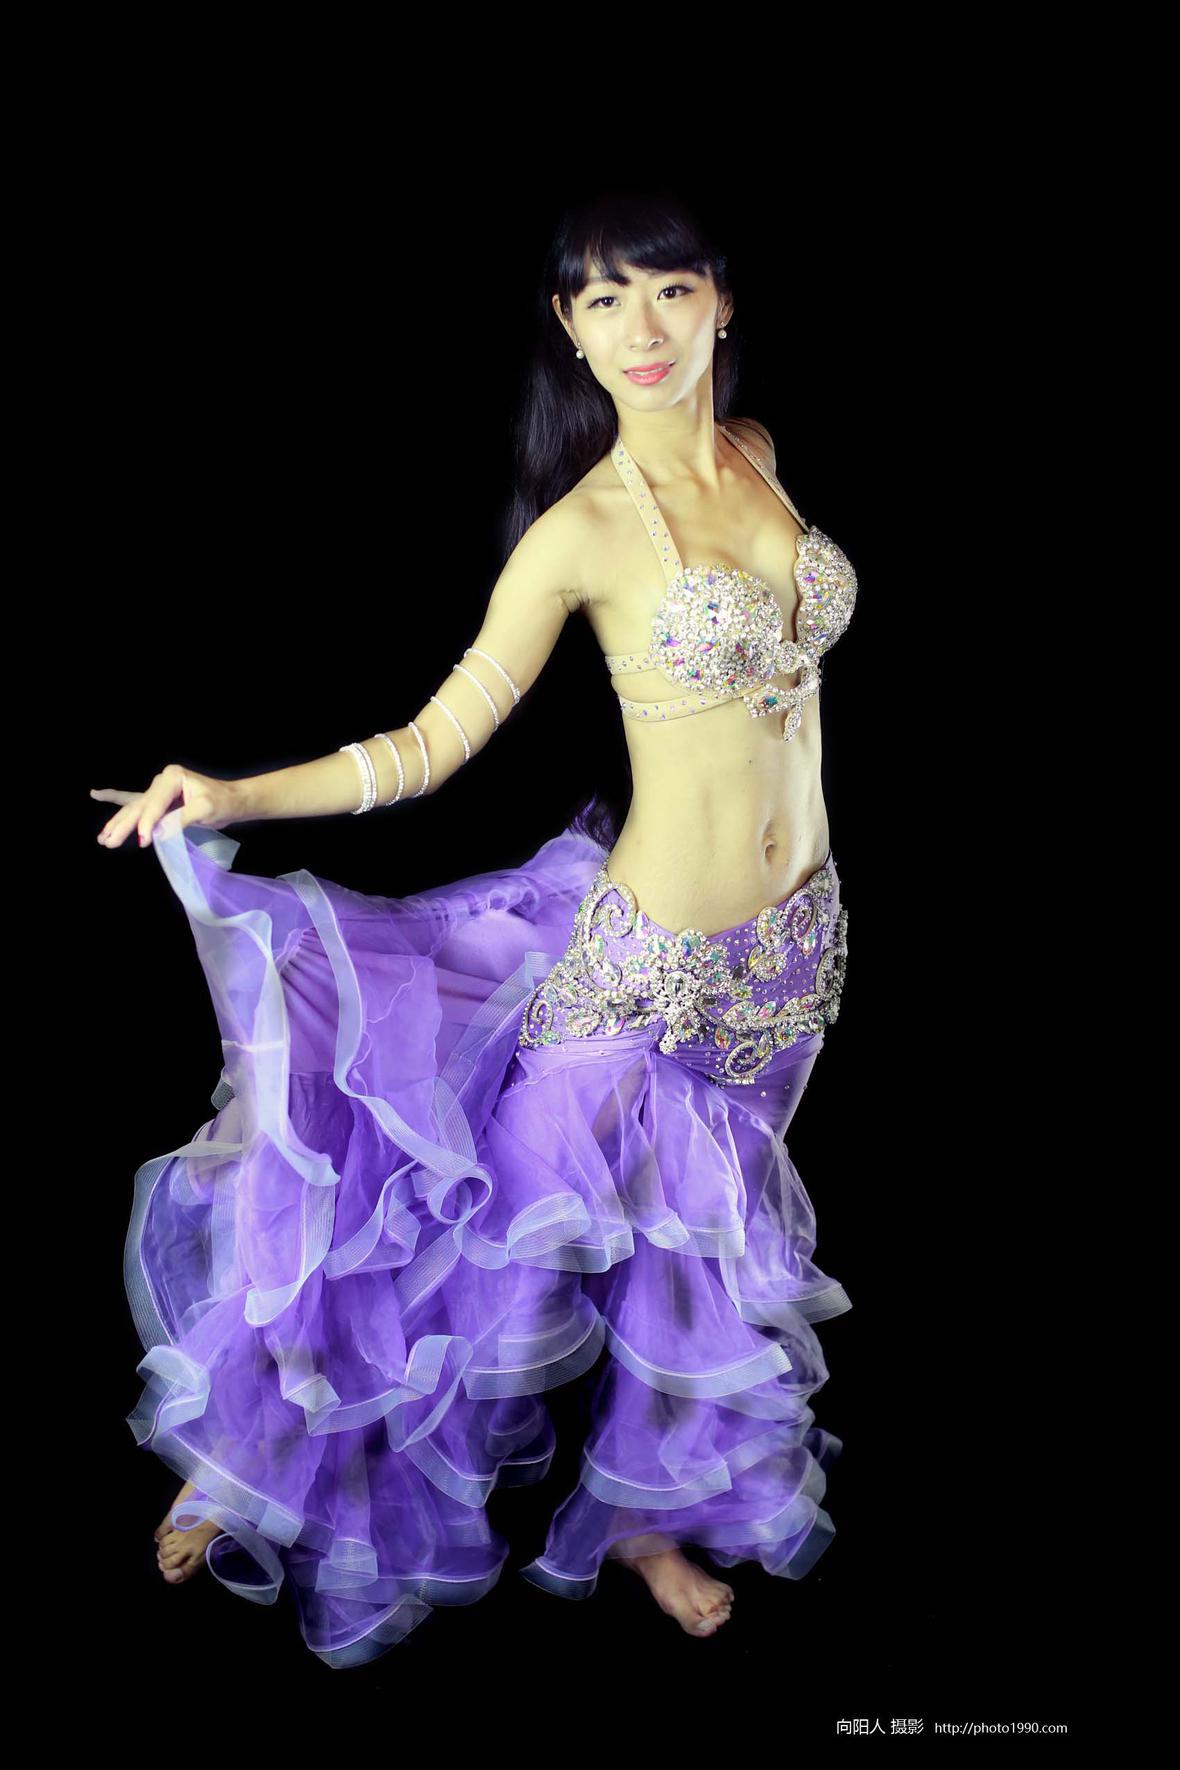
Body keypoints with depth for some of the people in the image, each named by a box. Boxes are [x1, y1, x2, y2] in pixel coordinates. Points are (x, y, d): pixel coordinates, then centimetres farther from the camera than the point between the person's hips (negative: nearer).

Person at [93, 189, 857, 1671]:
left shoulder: (760, 457, 2)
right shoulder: (581, 530, -17)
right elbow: (433, 741, -17)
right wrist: (231, 796, -27)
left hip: (795, 925, 6)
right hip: (657, 942, -6)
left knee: (716, 1221, 19)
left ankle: (649, 1508, 41)